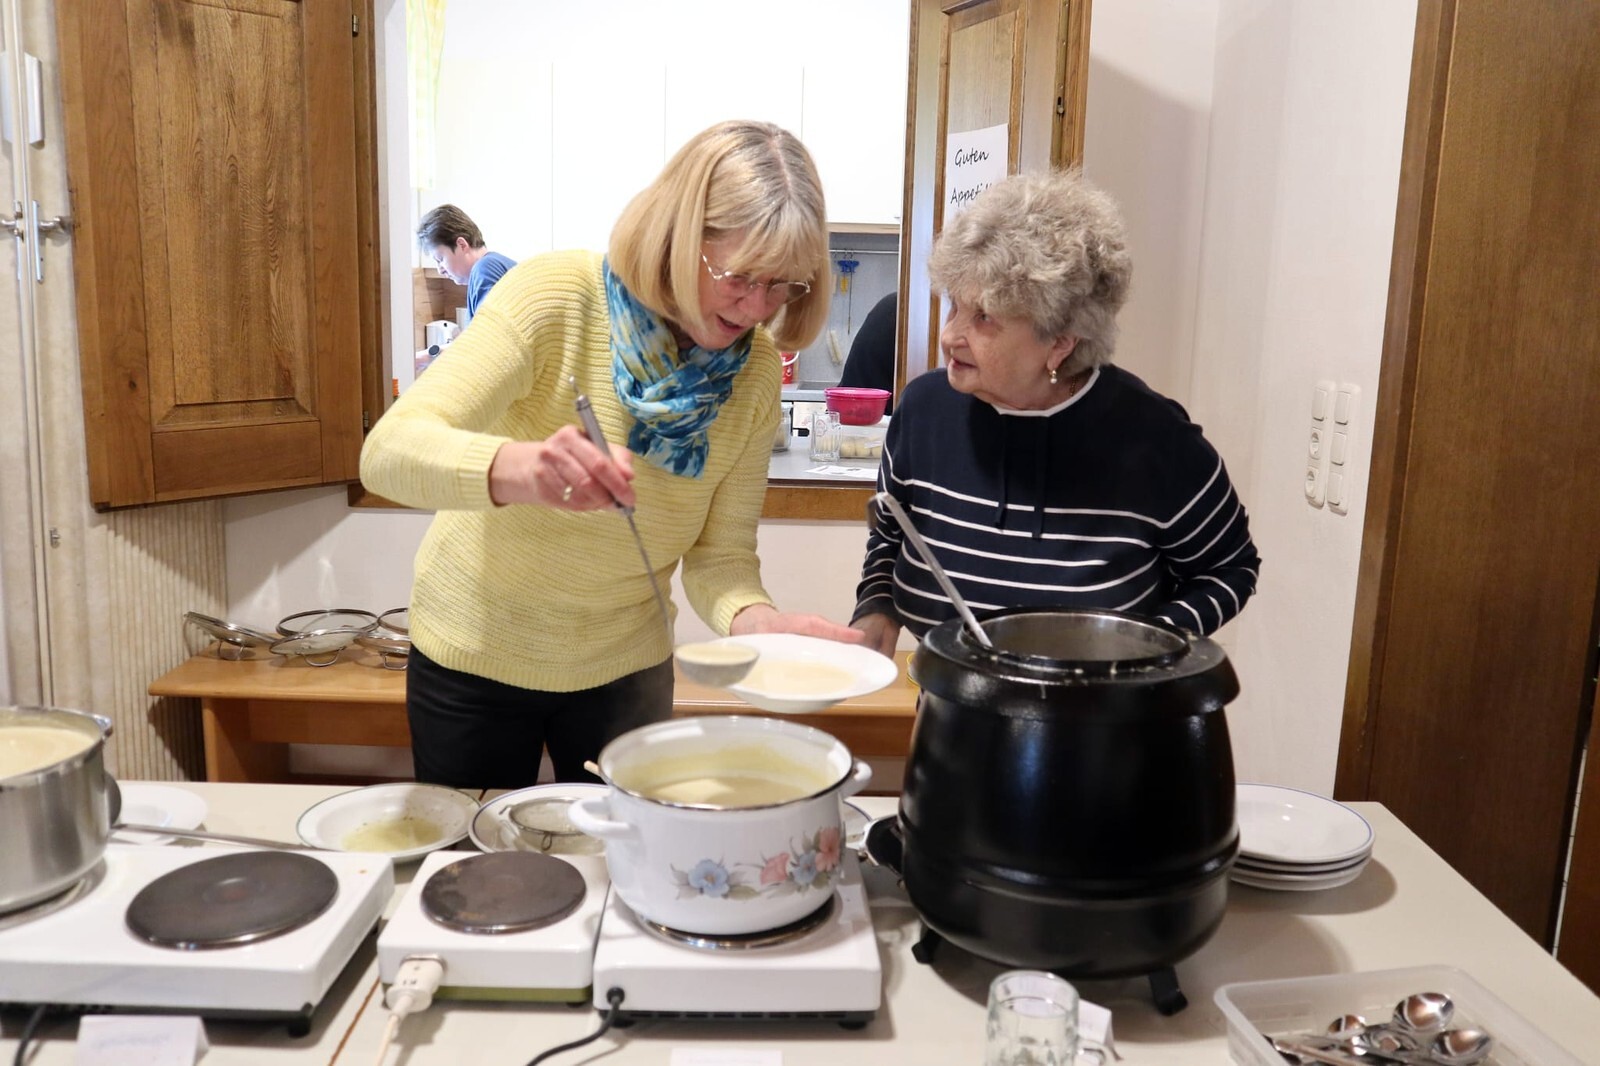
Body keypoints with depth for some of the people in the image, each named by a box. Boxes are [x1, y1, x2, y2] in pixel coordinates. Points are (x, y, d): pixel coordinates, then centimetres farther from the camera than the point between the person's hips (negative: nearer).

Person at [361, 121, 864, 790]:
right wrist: (519, 468, -51)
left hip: (625, 671, 3)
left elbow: (721, 556, -11)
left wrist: (760, 622, -33)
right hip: (477, 657, -2)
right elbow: (387, 452, -32)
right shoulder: (558, 296, -24)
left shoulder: (755, 370, -12)